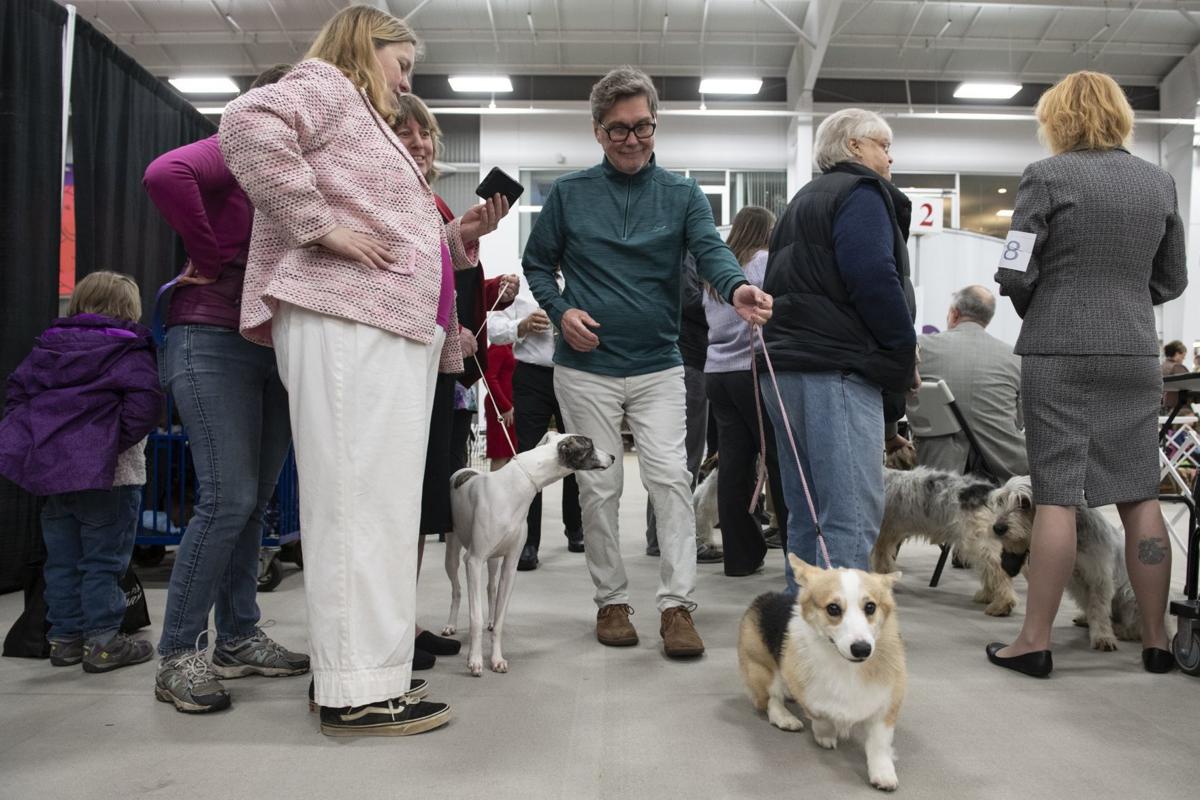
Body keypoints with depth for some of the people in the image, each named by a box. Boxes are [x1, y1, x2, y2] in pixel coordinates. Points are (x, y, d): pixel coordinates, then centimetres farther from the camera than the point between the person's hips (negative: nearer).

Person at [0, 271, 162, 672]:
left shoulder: (47, 347, 12)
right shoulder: (131, 351, -7)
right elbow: (144, 404, -19)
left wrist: (37, 436, 13)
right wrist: (117, 440, -9)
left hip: (52, 469, 6)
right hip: (107, 475, -6)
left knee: (62, 560, 14)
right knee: (103, 560, 2)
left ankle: (64, 636, 21)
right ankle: (102, 640, 5)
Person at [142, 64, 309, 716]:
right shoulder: (235, 151, -4)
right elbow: (166, 174, -24)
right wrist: (212, 259, -17)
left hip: (277, 350, 8)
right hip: (214, 340, -7)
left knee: (253, 501, 9)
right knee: (228, 499, -12)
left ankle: (239, 639, 19)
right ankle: (178, 656, 0)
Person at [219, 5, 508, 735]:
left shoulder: (372, 126, 33)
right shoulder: (325, 88, 5)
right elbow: (249, 123, -19)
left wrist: (461, 235, 18)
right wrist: (320, 225, -19)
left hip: (400, 330, 10)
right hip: (347, 324, -10)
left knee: (381, 503, 8)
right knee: (359, 500, -12)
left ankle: (365, 672, 14)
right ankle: (357, 693, -8)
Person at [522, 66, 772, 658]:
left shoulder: (682, 194, 4)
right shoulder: (569, 193, 5)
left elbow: (710, 251, -12)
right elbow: (537, 263, 12)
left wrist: (736, 287, -35)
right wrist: (560, 310, -8)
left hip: (657, 367, 0)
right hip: (585, 368, 0)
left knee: (670, 477, -8)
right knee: (598, 487, 6)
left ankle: (677, 604, -2)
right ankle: (611, 600, 19)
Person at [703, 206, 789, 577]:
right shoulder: (764, 262, -4)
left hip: (716, 372, 7)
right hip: (754, 370, -7)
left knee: (733, 463, 5)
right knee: (781, 461, 0)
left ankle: (741, 556, 8)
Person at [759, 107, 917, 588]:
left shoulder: (803, 201, 28)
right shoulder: (860, 193, -2)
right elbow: (875, 279, -15)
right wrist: (905, 355, -5)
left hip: (784, 365, 10)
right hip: (837, 368, -10)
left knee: (807, 513, 12)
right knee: (853, 516, -11)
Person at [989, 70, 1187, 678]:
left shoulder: (1046, 176, -6)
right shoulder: (1159, 182, 11)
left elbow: (1015, 273, -8)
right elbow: (1171, 280, 16)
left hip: (1059, 353, -4)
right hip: (1136, 354, 5)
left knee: (1056, 496, -3)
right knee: (1140, 497, 9)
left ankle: (1035, 642, 3)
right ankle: (1156, 639, 17)